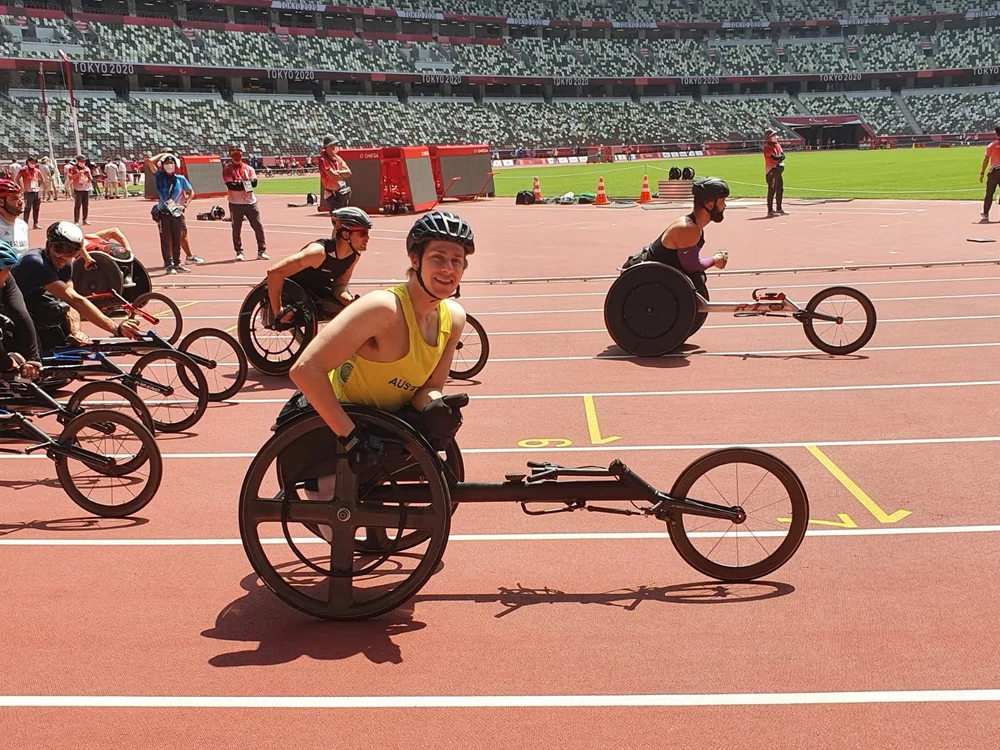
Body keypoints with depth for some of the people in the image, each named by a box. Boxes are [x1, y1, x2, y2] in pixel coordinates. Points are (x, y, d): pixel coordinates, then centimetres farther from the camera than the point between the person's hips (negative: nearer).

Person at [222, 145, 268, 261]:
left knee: (258, 227, 0)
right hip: (235, 204, -2)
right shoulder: (227, 169, -1)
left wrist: (239, 183, -19)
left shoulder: (249, 168, 8)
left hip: (250, 202, 2)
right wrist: (246, 184, -17)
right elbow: (230, 185, -15)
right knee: (236, 229, 4)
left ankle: (261, 251, 7)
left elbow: (254, 182, -7)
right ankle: (239, 252, 14)